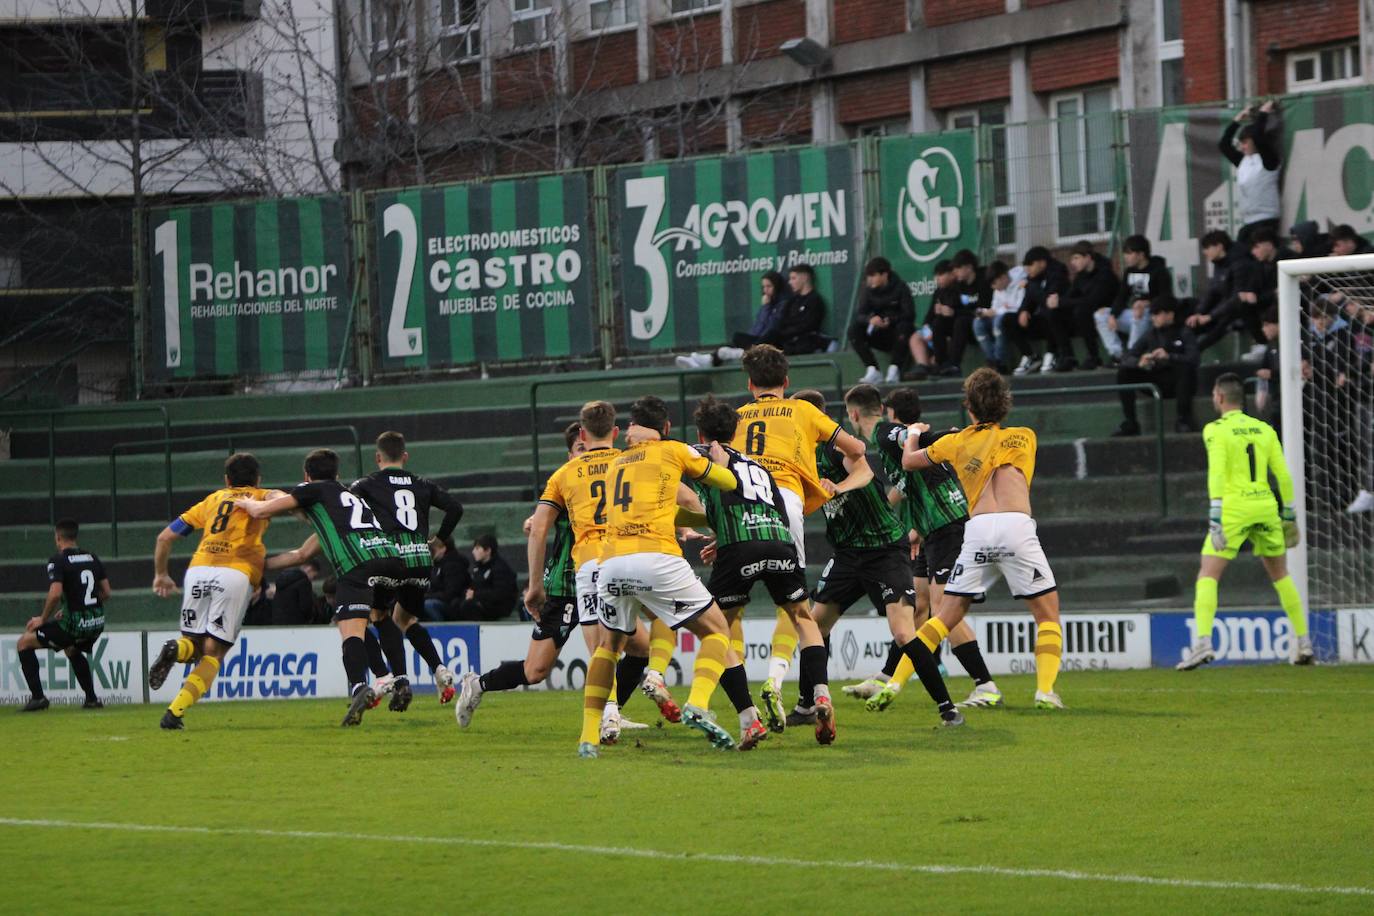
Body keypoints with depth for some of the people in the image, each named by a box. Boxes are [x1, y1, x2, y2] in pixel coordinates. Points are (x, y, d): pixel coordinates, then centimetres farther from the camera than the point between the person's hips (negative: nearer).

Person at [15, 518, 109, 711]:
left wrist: (43, 619, -5)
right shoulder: (92, 558, 11)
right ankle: (92, 699, 30)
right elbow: (106, 593, 14)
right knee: (72, 650, 38)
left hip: (75, 623, -7)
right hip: (97, 622, 7)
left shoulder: (58, 560, -9)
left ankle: (37, 697, 0)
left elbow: (55, 594, -21)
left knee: (24, 643, 9)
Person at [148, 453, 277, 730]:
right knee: (214, 654, 4)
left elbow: (165, 536, 28)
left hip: (199, 569, 3)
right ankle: (174, 713, -14)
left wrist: (160, 575, 37)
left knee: (194, 645, 16)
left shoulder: (213, 499, 29)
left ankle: (175, 650, -21)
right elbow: (278, 498, 0)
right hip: (237, 573, -3)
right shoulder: (261, 497, 24)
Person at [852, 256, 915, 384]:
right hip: (879, 333, 3)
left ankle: (894, 369, -28)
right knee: (854, 330, -20)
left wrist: (890, 320, -35)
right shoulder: (868, 290, 0)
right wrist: (870, 319, -34)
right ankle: (873, 370, -24)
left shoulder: (900, 287, -9)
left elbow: (909, 315, -17)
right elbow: (859, 315, -9)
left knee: (904, 327, -36)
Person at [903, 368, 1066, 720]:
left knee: (946, 618, 7)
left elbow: (909, 461, 32)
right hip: (1016, 525, -2)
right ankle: (1046, 689, -9)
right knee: (1047, 612, 8)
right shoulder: (1024, 437, 19)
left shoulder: (957, 443, 21)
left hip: (976, 529, 2)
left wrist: (914, 434, 54)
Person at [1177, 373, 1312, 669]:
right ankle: (1303, 643, 19)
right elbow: (1283, 475, 10)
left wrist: (1215, 517, -17)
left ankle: (1202, 642, -21)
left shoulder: (1216, 430, -3)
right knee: (1281, 575, 18)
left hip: (1234, 509, -5)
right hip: (1265, 508, 5)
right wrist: (1288, 515, 17)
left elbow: (1217, 473, -14)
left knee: (1207, 576, -4)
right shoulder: (1265, 430, 11)